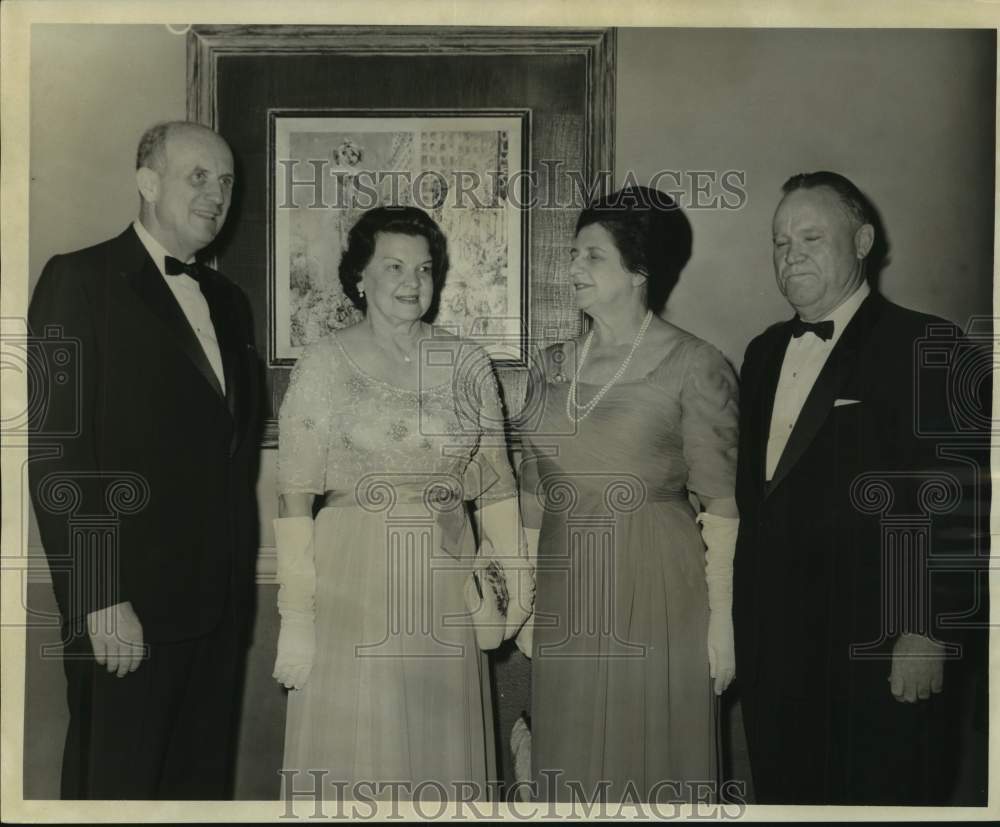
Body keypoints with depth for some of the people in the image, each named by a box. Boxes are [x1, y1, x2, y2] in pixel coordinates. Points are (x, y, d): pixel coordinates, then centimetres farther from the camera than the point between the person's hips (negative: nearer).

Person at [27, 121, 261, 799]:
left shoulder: (228, 299, 15)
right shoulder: (79, 280, -5)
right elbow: (58, 454, -13)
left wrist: (241, 576, 8)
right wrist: (100, 598, -17)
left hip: (222, 603, 6)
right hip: (130, 606, -6)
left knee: (205, 781, 14)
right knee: (116, 786, 7)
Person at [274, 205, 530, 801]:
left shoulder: (469, 364, 5)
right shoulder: (325, 364, -3)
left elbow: (495, 483, 7)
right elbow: (295, 496, -7)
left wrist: (514, 575, -3)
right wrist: (296, 615, -12)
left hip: (448, 588, 3)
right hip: (353, 585, -2)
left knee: (443, 757, 13)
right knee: (356, 759, 8)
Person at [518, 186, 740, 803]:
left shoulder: (694, 365, -8)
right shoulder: (555, 366, 7)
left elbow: (721, 504, -8)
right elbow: (534, 495, 10)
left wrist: (723, 615, -11)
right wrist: (525, 602, 10)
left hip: (657, 596, -4)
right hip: (566, 600, 5)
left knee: (655, 771, 10)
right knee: (570, 769, 16)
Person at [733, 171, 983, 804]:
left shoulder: (923, 347, -9)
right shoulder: (765, 351, 12)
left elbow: (952, 501, -13)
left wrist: (927, 630, -15)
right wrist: (745, 616, 11)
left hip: (874, 652, -6)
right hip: (769, 642, 6)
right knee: (781, 794, 16)